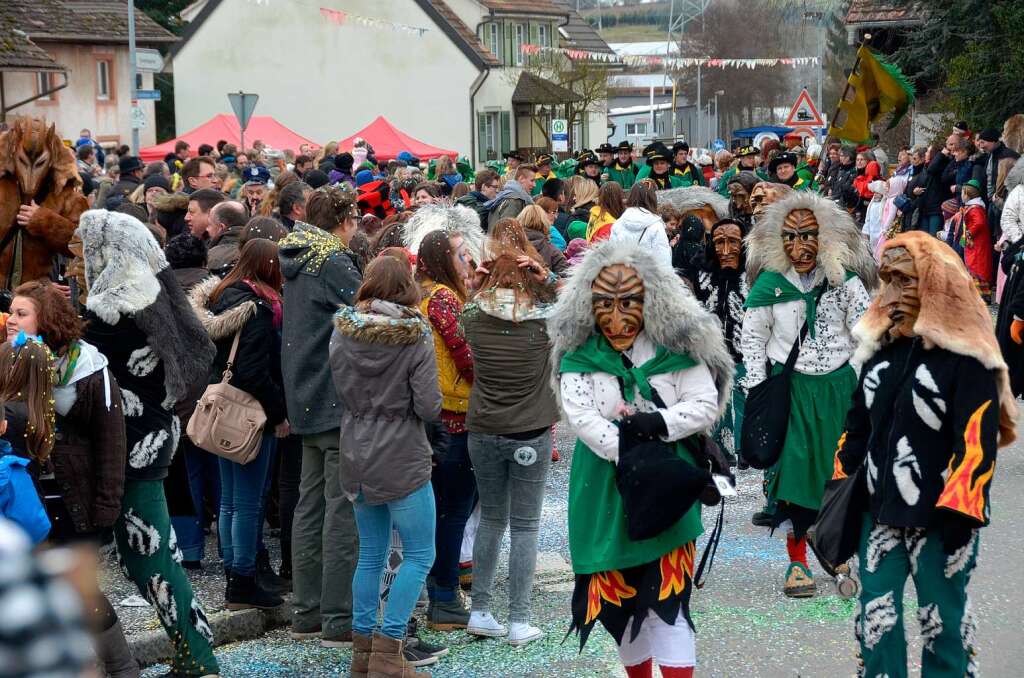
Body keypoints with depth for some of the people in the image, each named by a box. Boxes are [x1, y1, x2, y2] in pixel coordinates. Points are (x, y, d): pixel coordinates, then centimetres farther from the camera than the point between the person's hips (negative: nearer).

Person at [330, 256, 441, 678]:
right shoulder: (416, 338, -14)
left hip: (356, 459, 5)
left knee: (370, 555, 16)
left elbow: (338, 390, 8)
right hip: (403, 461, -5)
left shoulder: (341, 332, -2)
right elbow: (429, 407, -14)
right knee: (419, 555, 6)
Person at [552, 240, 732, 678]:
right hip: (605, 488, 2)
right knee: (617, 594, 10)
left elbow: (706, 405, -4)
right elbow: (580, 416, -13)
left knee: (668, 595, -8)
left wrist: (658, 423, -20)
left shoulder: (676, 347, -3)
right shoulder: (578, 354, -2)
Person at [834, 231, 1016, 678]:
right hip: (880, 510, 6)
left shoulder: (965, 354, -14)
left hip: (940, 516, -6)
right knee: (876, 615, 11)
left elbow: (977, 439, -17)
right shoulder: (879, 344, 8)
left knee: (942, 622, 6)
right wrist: (841, 487, 14)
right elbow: (857, 423, 16)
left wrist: (959, 511, -21)